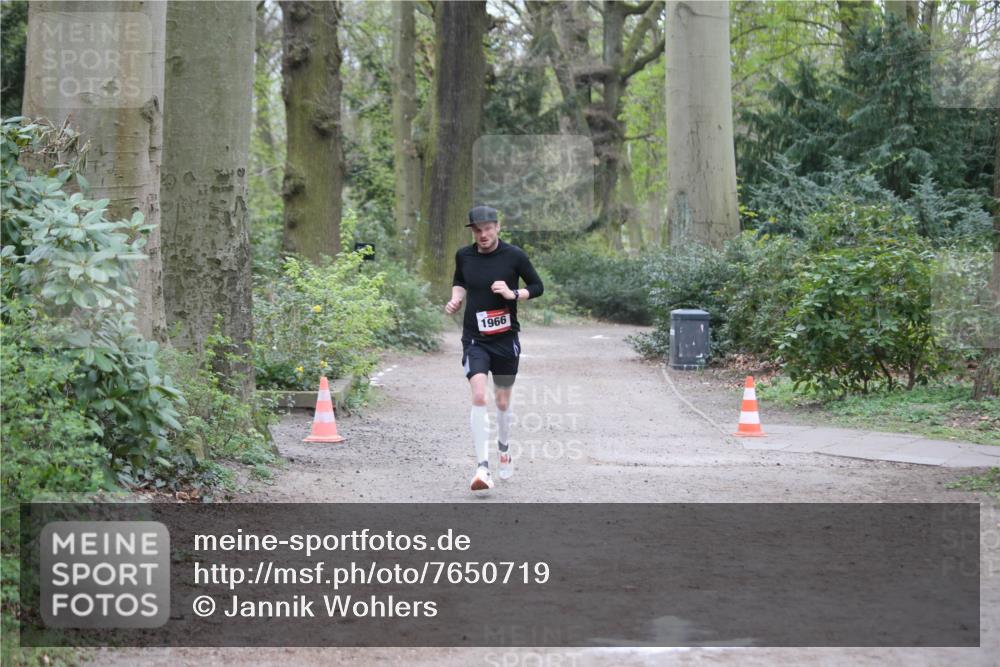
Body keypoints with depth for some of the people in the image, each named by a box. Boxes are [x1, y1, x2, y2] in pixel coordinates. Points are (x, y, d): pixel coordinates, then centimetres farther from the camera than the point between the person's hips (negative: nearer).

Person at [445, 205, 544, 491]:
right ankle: (482, 467, -21)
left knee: (502, 401, 11)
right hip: (475, 338, 0)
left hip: (505, 338, 0)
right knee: (479, 397, -19)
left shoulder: (514, 255, -6)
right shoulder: (464, 255, 1)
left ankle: (504, 448, 42)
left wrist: (513, 293, -15)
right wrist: (456, 299, 1)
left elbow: (537, 286, 3)